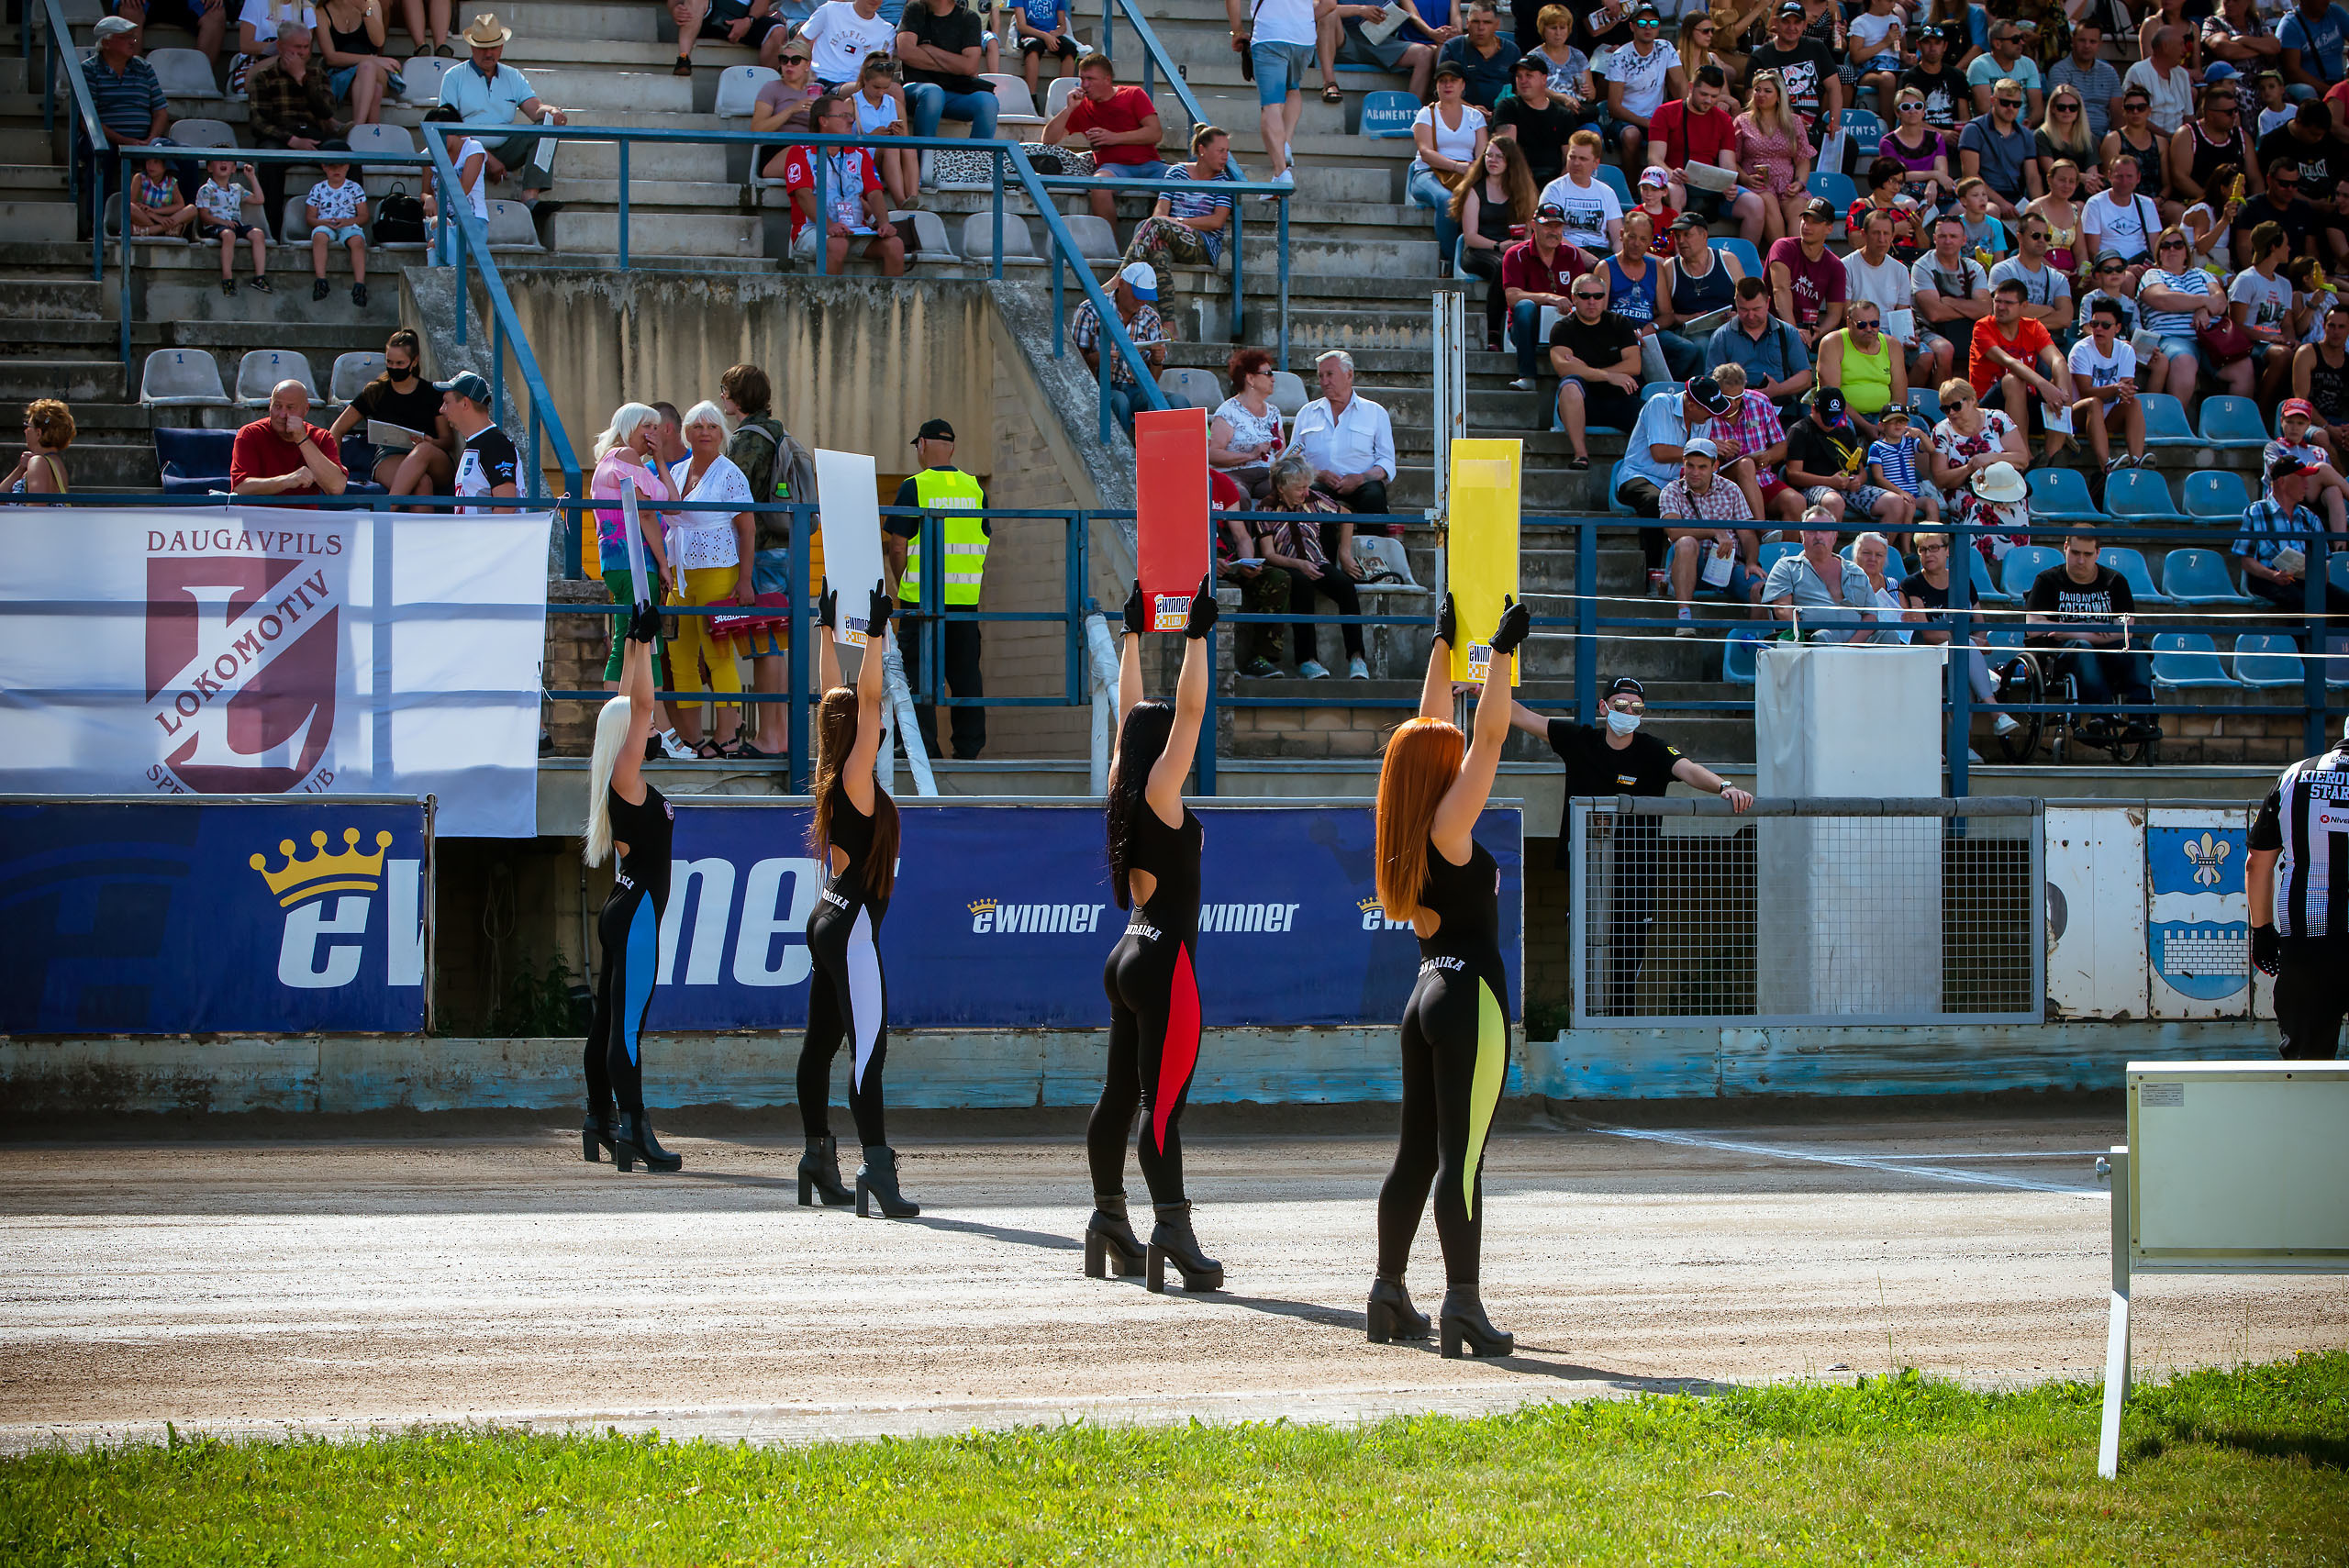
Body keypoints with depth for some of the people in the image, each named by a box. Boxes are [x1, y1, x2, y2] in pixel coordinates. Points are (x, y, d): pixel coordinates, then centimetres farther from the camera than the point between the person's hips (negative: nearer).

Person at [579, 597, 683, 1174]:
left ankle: (600, 1121, 20)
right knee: (627, 1024, -14)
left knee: (608, 1020, 13)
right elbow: (641, 703, -19)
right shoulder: (626, 778, -13)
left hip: (624, 909, 10)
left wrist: (634, 645, 24)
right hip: (636, 912, -10)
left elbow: (630, 703, 20)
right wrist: (642, 643, -16)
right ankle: (633, 1133, -18)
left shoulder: (618, 779, 10)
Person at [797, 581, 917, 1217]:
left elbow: (839, 696, 17)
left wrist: (829, 630, 22)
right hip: (851, 927, -10)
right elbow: (867, 698, -21)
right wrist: (876, 633, -20)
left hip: (831, 920, 10)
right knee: (867, 1046, -17)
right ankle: (876, 1167, -25)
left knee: (820, 1041, 15)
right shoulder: (855, 779, -14)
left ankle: (818, 1158, 23)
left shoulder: (836, 778, 8)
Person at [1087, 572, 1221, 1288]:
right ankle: (1172, 1232, -21)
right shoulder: (1159, 796, -13)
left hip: (1131, 954, 9)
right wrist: (1197, 636, -12)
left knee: (1120, 1090, 13)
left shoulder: (1125, 794, 8)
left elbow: (1132, 714, 18)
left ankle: (1109, 1220, 21)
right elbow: (1189, 711, -16)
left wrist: (1134, 634, 23)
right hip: (1165, 959, -9)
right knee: (1163, 1099, -15)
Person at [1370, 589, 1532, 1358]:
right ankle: (1462, 1304, -16)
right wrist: (1501, 651, -9)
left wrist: (1444, 644, 23)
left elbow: (1429, 731, 18)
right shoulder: (1448, 828, -13)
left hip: (1428, 997, 9)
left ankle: (1390, 1295, 18)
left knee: (1418, 1152, 14)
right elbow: (1490, 735, -14)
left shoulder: (1410, 835, 8)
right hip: (1470, 997, -9)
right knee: (1460, 1156, -12)